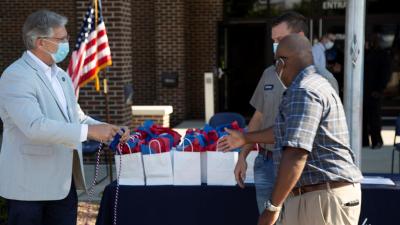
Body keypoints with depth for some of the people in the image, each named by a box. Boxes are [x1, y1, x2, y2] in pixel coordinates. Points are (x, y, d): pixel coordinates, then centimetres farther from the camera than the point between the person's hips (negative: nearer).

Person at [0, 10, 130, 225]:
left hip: (64, 182, 8)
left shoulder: (61, 75, 13)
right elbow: (34, 126, -27)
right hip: (30, 184, -8)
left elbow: (76, 117, 18)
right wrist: (89, 131, -26)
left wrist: (108, 130, 0)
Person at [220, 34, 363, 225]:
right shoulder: (315, 85, 18)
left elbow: (296, 154, -27)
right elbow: (286, 132, 32)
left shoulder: (303, 92, -17)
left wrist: (272, 206, -24)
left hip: (323, 200, -10)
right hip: (320, 195, 10)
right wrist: (246, 138, 43)